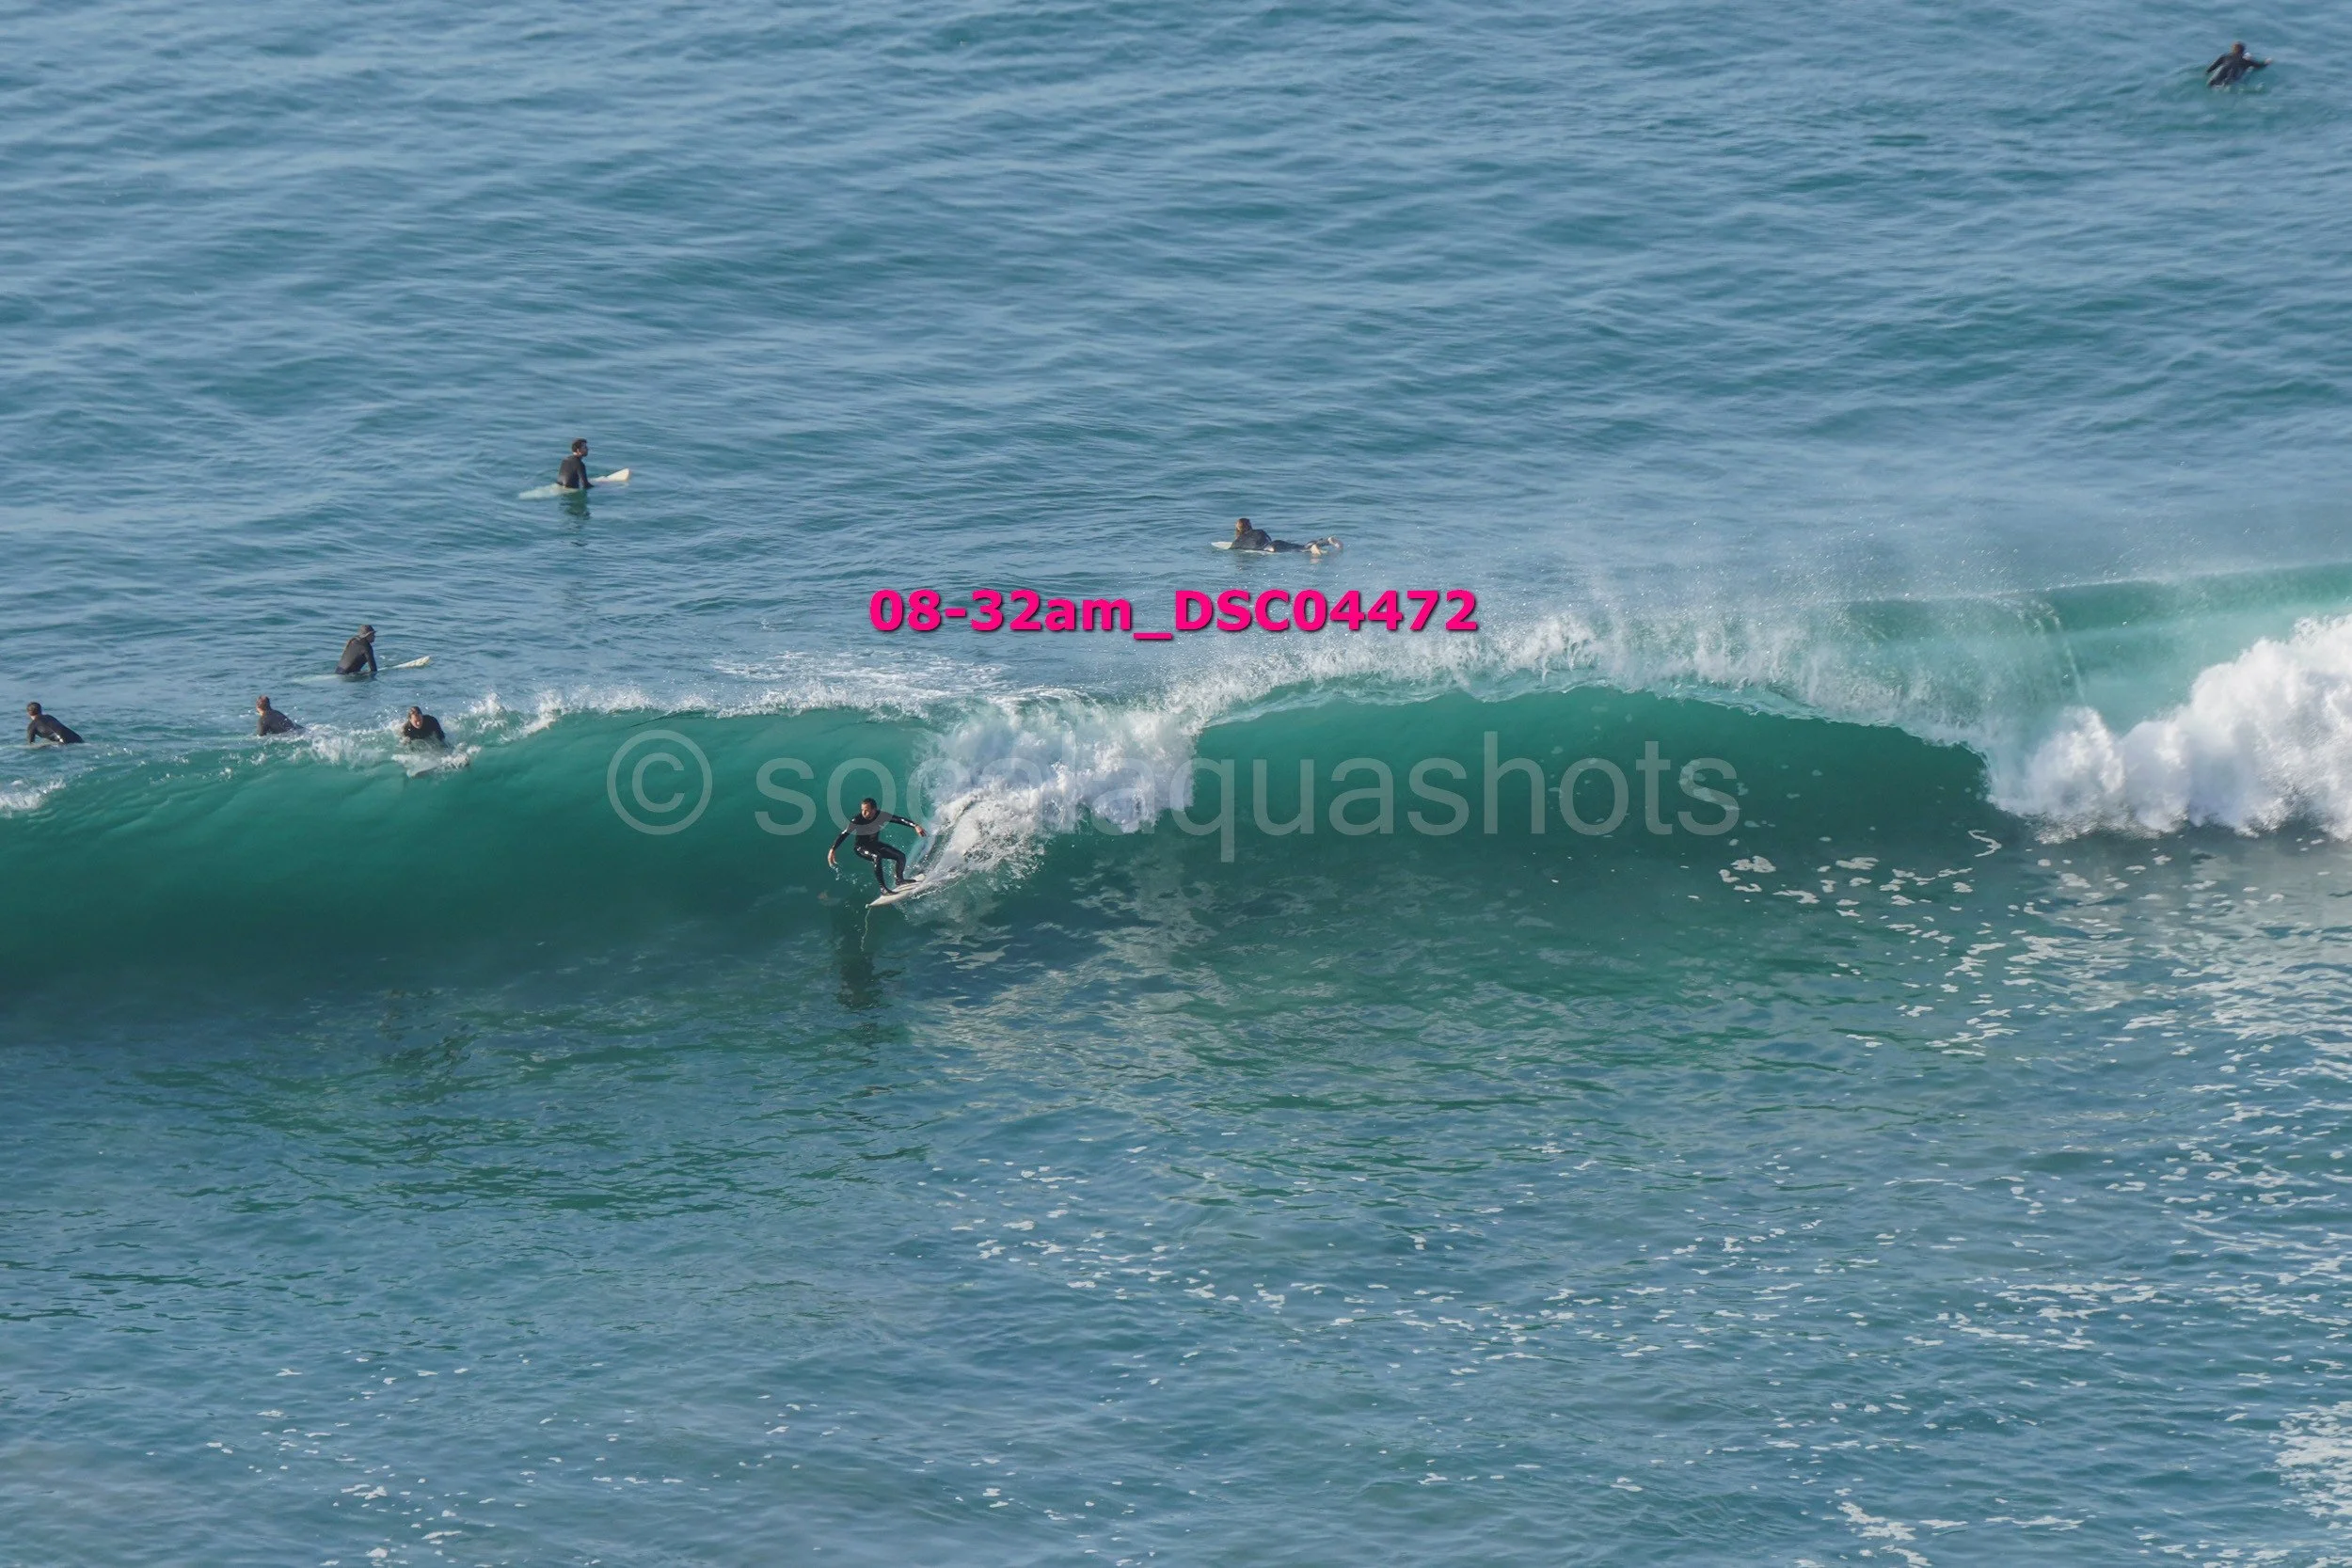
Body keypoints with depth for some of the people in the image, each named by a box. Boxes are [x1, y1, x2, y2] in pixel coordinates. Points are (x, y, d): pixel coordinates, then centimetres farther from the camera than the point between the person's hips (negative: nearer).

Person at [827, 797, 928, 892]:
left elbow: (900, 820, -18)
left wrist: (915, 826, -30)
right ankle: (883, 888, -31)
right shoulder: (857, 821, -26)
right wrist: (832, 850, -36)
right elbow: (843, 835, -27)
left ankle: (899, 880, 21)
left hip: (875, 845, 5)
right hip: (861, 847, -5)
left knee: (901, 856, -4)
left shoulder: (882, 816, -17)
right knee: (877, 857, -35)